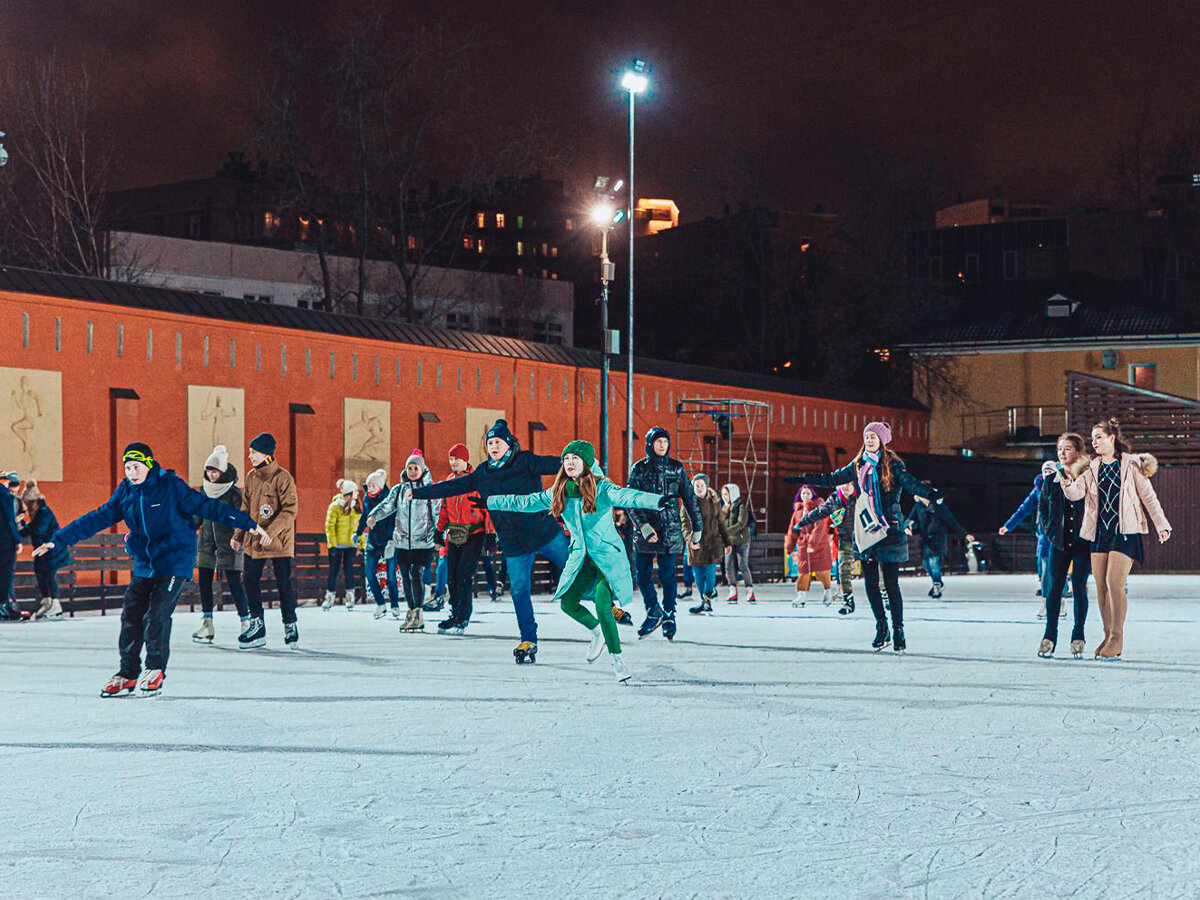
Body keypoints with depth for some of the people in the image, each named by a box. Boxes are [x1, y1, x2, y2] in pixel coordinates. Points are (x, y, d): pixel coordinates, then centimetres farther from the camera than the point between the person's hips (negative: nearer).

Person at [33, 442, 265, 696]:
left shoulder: (171, 486, -10)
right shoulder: (124, 493, 5)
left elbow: (206, 506, -10)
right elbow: (96, 519, 8)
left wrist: (249, 524, -14)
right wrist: (58, 541, 5)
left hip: (174, 562, -5)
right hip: (144, 565, 5)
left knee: (157, 615, -13)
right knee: (131, 616, 0)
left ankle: (156, 669, 5)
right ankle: (128, 673, 12)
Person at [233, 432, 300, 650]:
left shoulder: (282, 477, -13)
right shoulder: (251, 477, 8)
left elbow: (290, 510, -17)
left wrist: (271, 532, -24)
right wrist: (238, 535, 11)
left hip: (279, 542, -6)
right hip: (254, 540, 6)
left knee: (284, 584, 0)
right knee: (251, 582, 4)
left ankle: (290, 626, 14)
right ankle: (257, 626, 14)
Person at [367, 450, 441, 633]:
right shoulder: (398, 490, 10)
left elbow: (437, 514, 6)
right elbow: (388, 505, -3)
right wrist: (374, 515, -22)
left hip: (423, 542, -4)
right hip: (402, 542, 4)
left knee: (416, 574, -16)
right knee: (405, 577, 8)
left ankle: (418, 612, -10)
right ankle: (411, 613, 20)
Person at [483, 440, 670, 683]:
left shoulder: (602, 488, -13)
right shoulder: (559, 492, 4)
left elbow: (626, 496, -31)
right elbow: (525, 502, 13)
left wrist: (658, 501, -50)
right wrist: (490, 502, 17)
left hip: (607, 555, -6)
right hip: (581, 557, 6)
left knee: (602, 606, -21)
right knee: (567, 602, -5)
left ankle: (617, 658, -8)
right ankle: (597, 632, 26)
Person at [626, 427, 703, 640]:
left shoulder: (676, 468, 4)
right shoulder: (639, 469, 1)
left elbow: (689, 498, 10)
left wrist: (697, 527, 9)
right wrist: (644, 527, -17)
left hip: (670, 530, 0)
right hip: (644, 530, 1)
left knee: (667, 575, -2)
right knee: (642, 574, 2)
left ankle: (669, 617, 8)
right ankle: (653, 612, 20)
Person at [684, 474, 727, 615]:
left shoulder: (714, 502, 7)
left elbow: (721, 523, 14)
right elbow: (685, 524, -4)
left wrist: (726, 542, 13)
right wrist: (689, 540, -21)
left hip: (712, 542, 0)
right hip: (695, 544, 0)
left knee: (710, 571, -12)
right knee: (698, 574, 4)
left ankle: (707, 600, -3)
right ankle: (705, 602, 15)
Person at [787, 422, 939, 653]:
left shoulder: (893, 465, -3)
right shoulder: (859, 466, 12)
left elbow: (908, 483, -17)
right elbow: (832, 479, 22)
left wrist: (929, 494, -36)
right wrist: (803, 479, 23)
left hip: (889, 530, -4)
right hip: (866, 531, 4)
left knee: (891, 583, -5)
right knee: (870, 583, 3)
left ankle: (898, 633, 3)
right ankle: (881, 630, 15)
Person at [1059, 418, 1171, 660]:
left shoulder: (1131, 465, 2)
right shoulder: (1091, 468, 12)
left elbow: (1148, 496, 5)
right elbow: (1075, 493, -2)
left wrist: (1161, 525, 2)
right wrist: (1066, 482, -23)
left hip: (1125, 530, -4)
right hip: (1099, 531, 4)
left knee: (1114, 582, -15)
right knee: (1101, 586, 3)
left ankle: (1118, 637, -6)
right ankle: (1108, 635, 13)